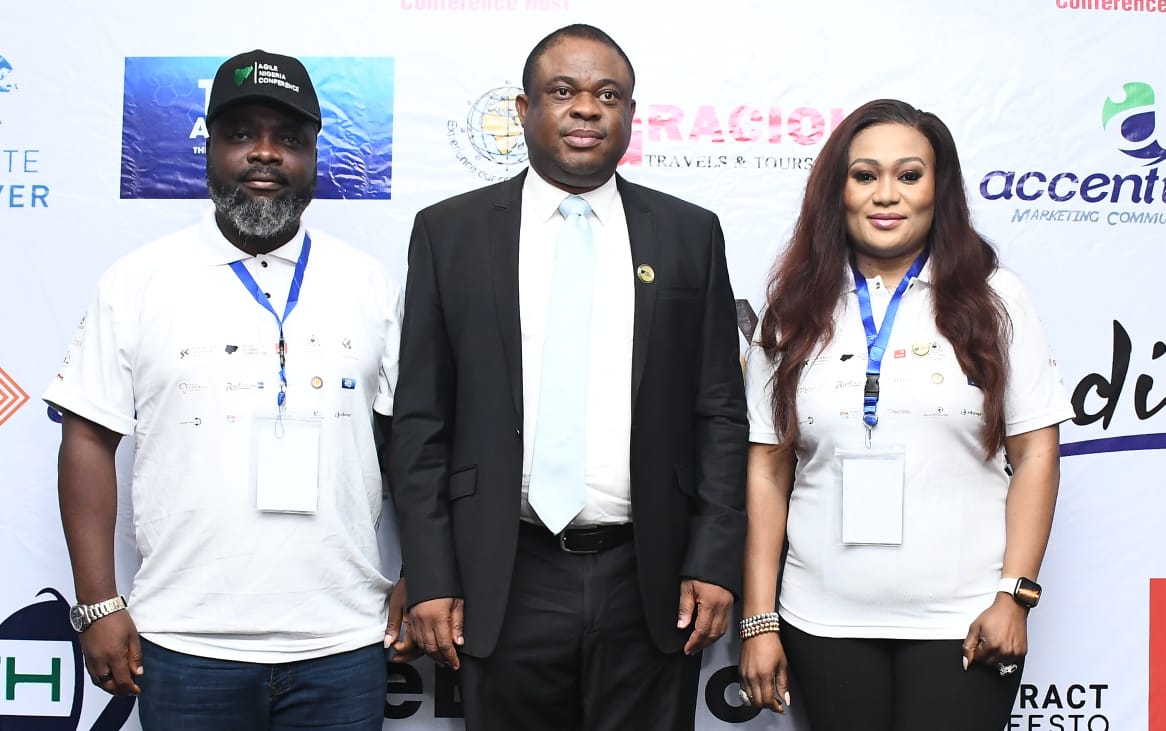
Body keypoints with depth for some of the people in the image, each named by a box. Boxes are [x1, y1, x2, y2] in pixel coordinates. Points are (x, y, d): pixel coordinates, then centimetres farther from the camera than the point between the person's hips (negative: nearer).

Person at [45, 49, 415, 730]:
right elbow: (89, 438, 1)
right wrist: (98, 604, -4)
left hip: (343, 647, 1)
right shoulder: (138, 282, 0)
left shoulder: (369, 283, 4)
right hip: (187, 648, -1)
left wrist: (418, 579, 2)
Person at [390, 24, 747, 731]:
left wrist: (714, 563, -2)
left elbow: (720, 413, 5)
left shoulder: (691, 234, 5)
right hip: (505, 584, 0)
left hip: (650, 583, 1)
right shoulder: (450, 232, 3)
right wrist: (430, 578, -3)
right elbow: (421, 420, 2)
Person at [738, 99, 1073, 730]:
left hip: (961, 626, -1)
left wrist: (1015, 595, -7)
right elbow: (767, 471, 2)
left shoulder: (993, 300, 2)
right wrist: (758, 621, -1)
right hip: (825, 625, 1)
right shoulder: (795, 312, 4)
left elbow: (1034, 453, 1)